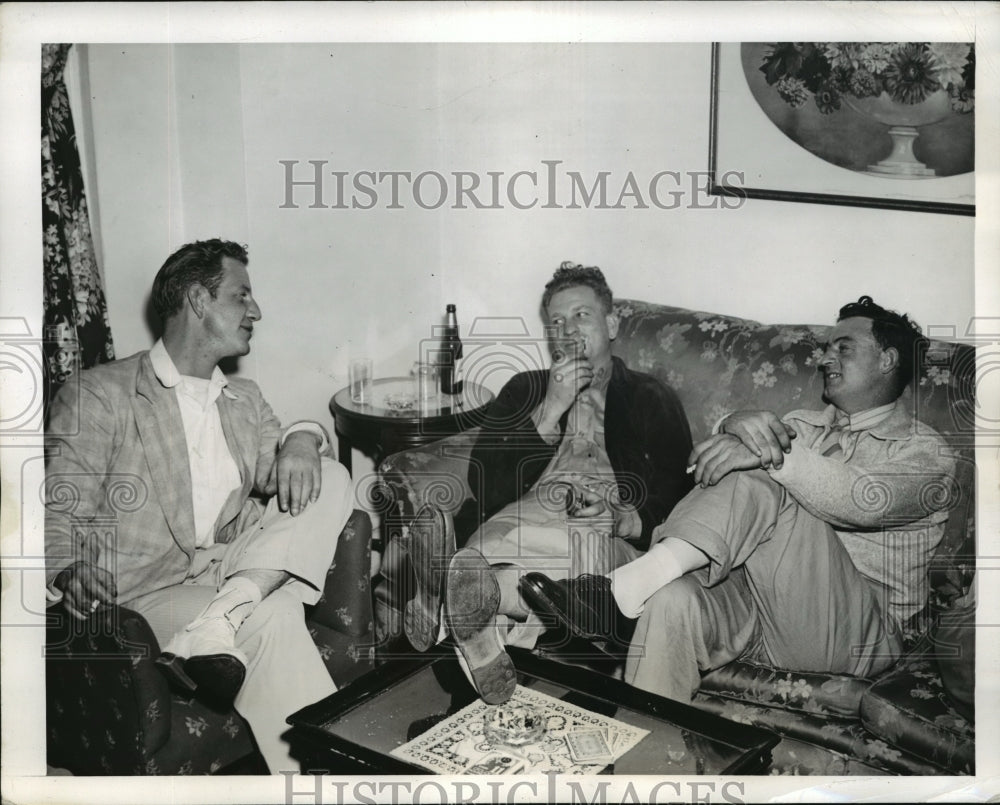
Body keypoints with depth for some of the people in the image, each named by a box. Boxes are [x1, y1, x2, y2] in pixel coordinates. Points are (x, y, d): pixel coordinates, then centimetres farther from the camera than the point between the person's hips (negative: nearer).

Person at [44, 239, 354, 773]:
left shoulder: (244, 399, 20)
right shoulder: (100, 396, -1)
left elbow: (279, 482, 13)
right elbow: (58, 512, -6)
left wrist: (302, 440, -12)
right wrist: (67, 576, -28)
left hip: (236, 573, 6)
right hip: (150, 593, -6)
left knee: (331, 479, -15)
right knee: (272, 617, -32)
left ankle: (214, 626, -28)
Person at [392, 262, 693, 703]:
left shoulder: (653, 401, 21)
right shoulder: (524, 390, 26)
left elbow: (677, 504, 8)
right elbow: (486, 488, 9)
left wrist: (623, 518, -15)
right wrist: (550, 409, 0)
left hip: (613, 541, -1)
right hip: (527, 518, 1)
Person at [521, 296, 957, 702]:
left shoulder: (924, 451, 7)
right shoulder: (804, 424, 26)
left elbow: (863, 501, -18)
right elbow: (723, 453, 5)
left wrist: (768, 453, -26)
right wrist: (742, 424, -20)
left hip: (858, 635, -5)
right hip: (759, 600, 5)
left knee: (756, 481, -27)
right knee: (673, 600, -31)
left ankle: (623, 589, -32)